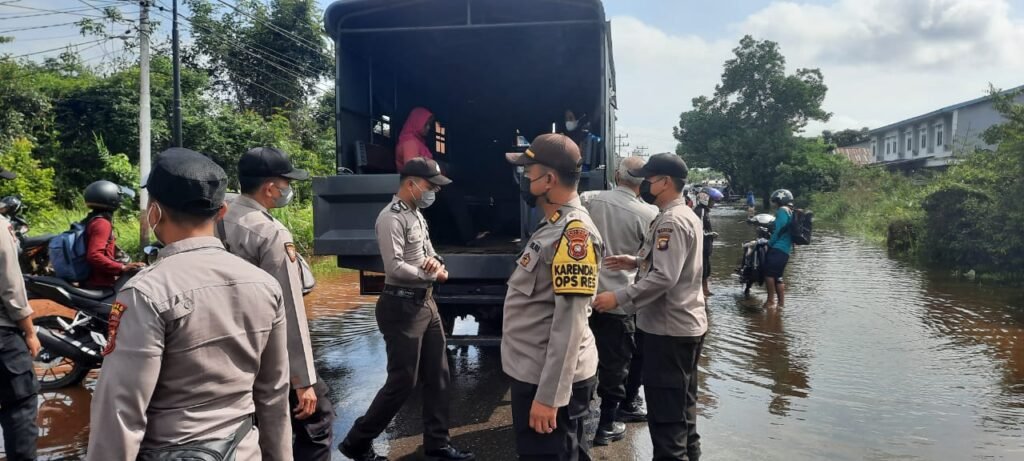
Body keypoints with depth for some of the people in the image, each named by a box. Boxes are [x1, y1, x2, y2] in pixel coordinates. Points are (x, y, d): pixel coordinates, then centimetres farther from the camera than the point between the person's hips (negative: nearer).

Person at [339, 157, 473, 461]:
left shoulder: (417, 215, 13)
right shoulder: (392, 218, -15)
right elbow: (395, 267, -23)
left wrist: (435, 263, -7)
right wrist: (434, 273, -10)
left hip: (426, 303, 9)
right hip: (402, 307, -9)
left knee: (438, 377, 12)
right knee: (403, 382, -2)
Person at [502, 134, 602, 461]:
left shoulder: (574, 232, -21)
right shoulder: (554, 226, 10)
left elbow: (570, 323, -25)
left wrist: (549, 396, -24)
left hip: (550, 381, -9)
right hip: (534, 373, 9)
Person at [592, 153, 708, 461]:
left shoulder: (671, 221, -20)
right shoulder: (686, 215, 14)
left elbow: (664, 278, -28)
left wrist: (618, 298, -28)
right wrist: (636, 261, 15)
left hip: (669, 329, -11)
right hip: (686, 326, 11)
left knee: (665, 414, -3)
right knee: (682, 406, 22)